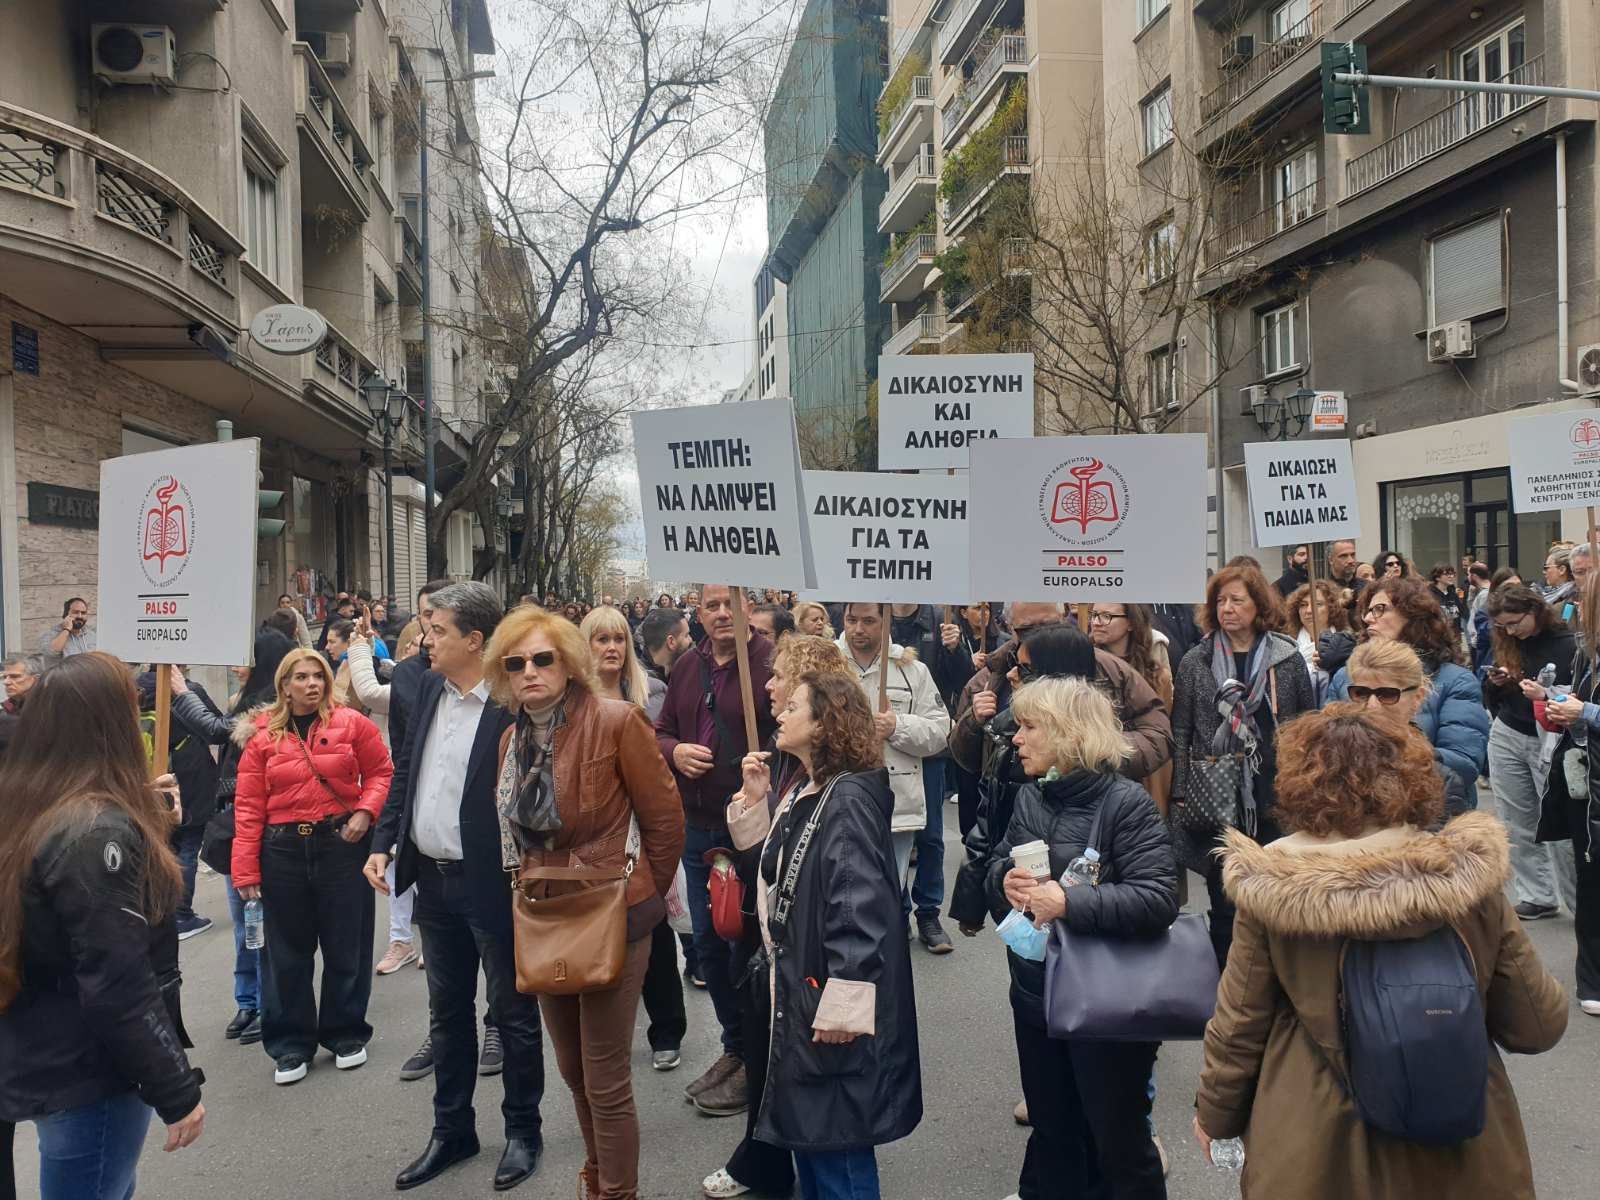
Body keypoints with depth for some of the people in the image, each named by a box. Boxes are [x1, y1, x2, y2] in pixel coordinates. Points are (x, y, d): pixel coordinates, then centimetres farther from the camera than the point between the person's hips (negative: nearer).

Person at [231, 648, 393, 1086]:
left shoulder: (352, 724, -2)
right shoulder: (263, 736, 1)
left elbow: (380, 771, 5)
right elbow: (248, 805, -1)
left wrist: (365, 811, -13)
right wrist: (245, 870, -6)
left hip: (342, 844, -1)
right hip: (283, 849, 1)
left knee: (346, 946, 8)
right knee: (287, 951, 10)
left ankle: (346, 1034, 26)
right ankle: (290, 1044, 24)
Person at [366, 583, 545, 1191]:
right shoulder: (430, 688, 5)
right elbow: (405, 769, 13)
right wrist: (383, 843, 6)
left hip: (495, 885, -7)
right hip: (435, 880, 7)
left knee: (513, 1011, 10)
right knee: (447, 1011, 20)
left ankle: (523, 1130, 28)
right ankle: (452, 1129, 36)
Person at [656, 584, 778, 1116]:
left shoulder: (770, 661, -14)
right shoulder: (686, 668, 8)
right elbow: (660, 732, 16)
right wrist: (675, 750, -5)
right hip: (698, 827, 7)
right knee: (708, 945, 17)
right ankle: (735, 1047, 36)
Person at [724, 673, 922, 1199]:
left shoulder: (848, 799, -19)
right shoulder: (802, 792, 9)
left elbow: (860, 909, -25)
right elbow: (774, 871, 17)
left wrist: (842, 1006, -25)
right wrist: (755, 803, 6)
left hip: (830, 1001, -9)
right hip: (798, 988, 9)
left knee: (836, 1146, 3)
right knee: (807, 1132, 20)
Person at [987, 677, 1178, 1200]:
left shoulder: (1126, 802, -19)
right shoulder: (1030, 797, 3)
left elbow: (1159, 899, -26)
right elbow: (999, 865, 12)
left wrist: (1069, 902, -30)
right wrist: (1004, 879, -12)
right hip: (1035, 996, 6)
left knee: (1118, 1138, 11)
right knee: (1051, 1130, 23)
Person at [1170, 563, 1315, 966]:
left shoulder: (1288, 659, 3)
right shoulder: (1195, 663, 2)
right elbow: (1180, 733, 2)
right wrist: (1181, 794, -4)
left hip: (1277, 798, 0)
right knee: (1225, 906, 6)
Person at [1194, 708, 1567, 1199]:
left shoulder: (1273, 889, -19)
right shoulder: (1468, 877, -15)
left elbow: (1238, 1025, -9)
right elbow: (1539, 1025, -5)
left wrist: (1214, 1112, 9)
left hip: (1315, 1151, -1)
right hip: (1460, 1149, 2)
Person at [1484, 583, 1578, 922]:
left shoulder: (1568, 645, -12)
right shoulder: (1506, 644, 4)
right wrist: (1495, 682, -7)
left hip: (1549, 743, -5)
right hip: (1507, 739, 5)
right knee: (1519, 827, 10)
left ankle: (1584, 904, 9)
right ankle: (1537, 897, 20)